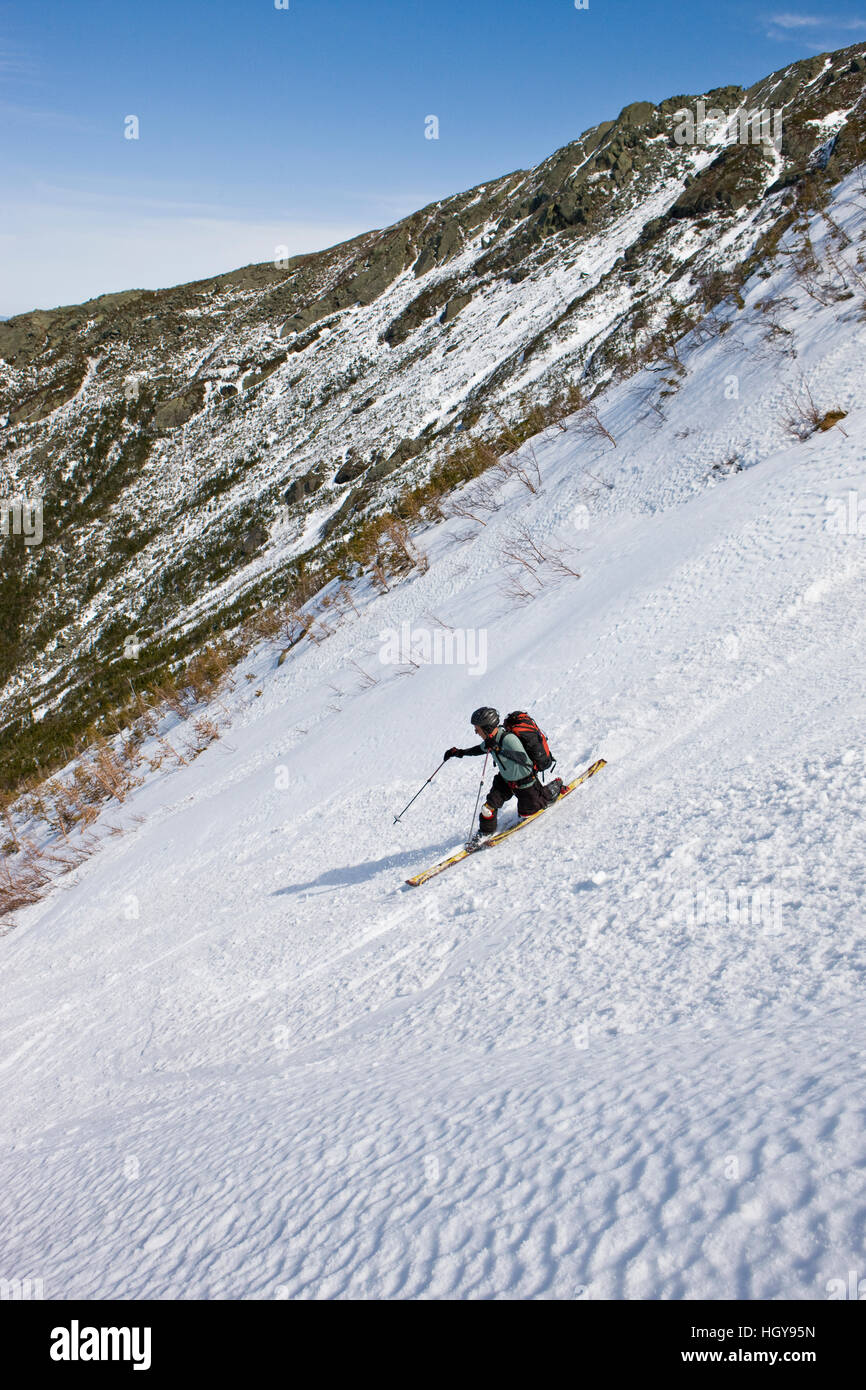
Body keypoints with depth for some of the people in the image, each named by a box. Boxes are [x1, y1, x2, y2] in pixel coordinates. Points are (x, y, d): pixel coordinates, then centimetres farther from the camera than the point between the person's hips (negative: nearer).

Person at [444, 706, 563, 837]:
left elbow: (523, 759, -42)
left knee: (526, 814, 13)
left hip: (524, 783, -6)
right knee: (490, 804, -9)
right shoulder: (491, 740, -10)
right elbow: (481, 749, 13)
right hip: (505, 780, 6)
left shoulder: (509, 739, -36)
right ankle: (485, 832, 15)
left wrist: (498, 749, -46)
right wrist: (460, 752, 10)